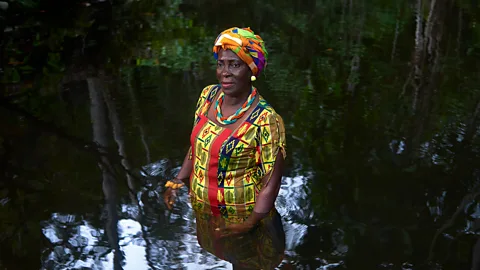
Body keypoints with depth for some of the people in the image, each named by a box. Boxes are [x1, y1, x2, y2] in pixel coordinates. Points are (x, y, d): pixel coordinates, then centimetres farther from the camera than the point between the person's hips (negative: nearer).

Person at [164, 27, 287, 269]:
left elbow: (271, 182, -19)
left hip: (239, 221, -5)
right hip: (203, 215, 5)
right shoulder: (208, 96, -6)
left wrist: (251, 223, -22)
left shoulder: (265, 120, -25)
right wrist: (179, 181, 0)